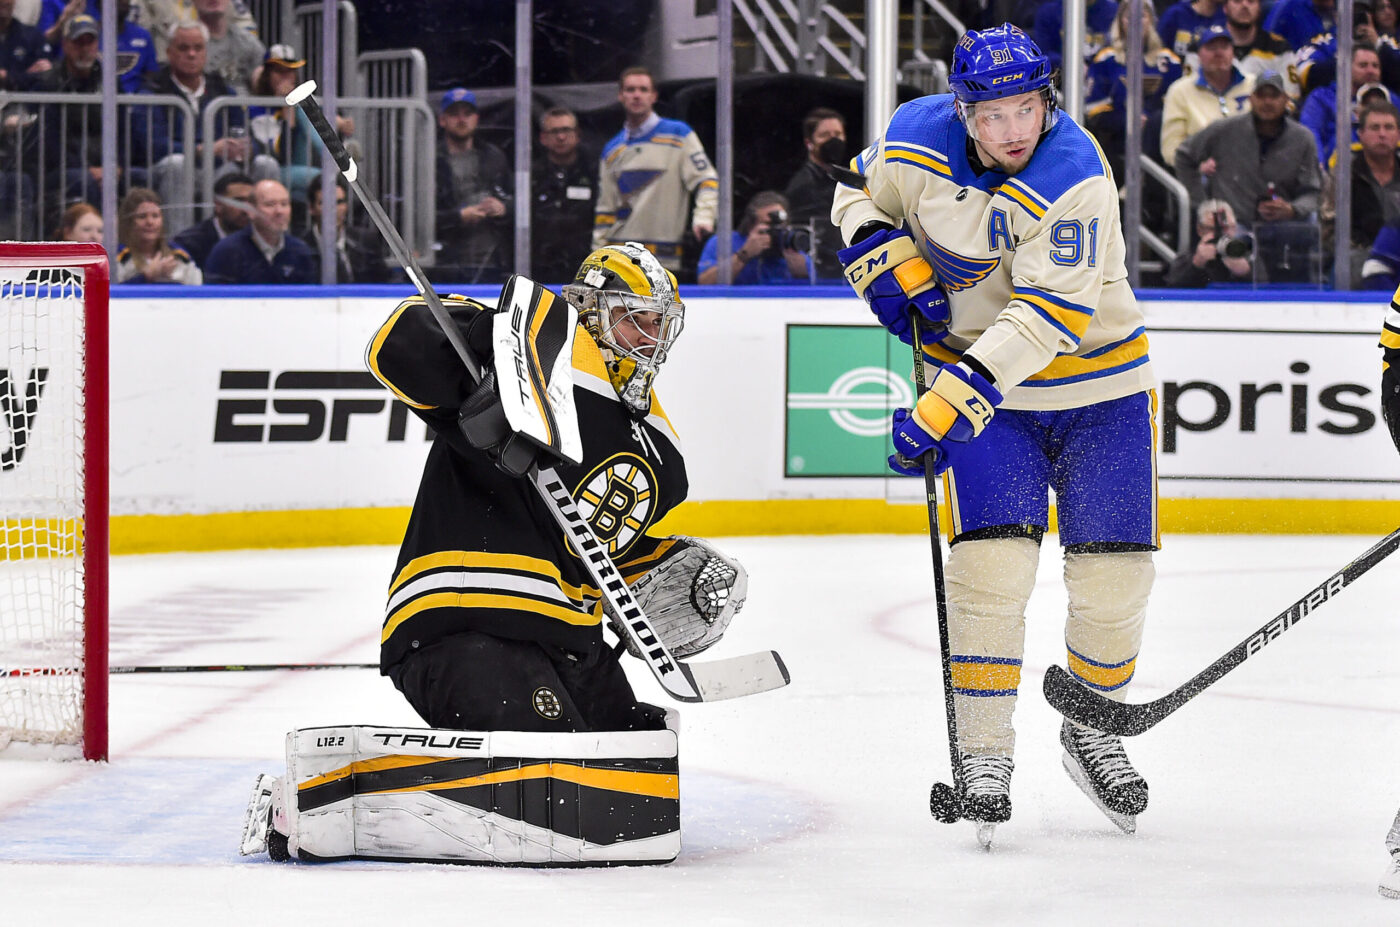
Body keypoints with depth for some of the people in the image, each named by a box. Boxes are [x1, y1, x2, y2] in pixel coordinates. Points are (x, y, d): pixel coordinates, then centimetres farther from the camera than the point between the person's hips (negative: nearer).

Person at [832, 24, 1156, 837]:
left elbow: (1049, 315, -34)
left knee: (1114, 571, -1)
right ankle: (984, 754, -3)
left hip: (1096, 381, -1)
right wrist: (888, 263, -9)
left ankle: (1094, 728, 23)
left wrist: (951, 404, -40)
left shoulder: (1075, 176, -26)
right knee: (993, 562, -14)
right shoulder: (917, 139, -12)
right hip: (976, 369, 2)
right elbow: (862, 196, 11)